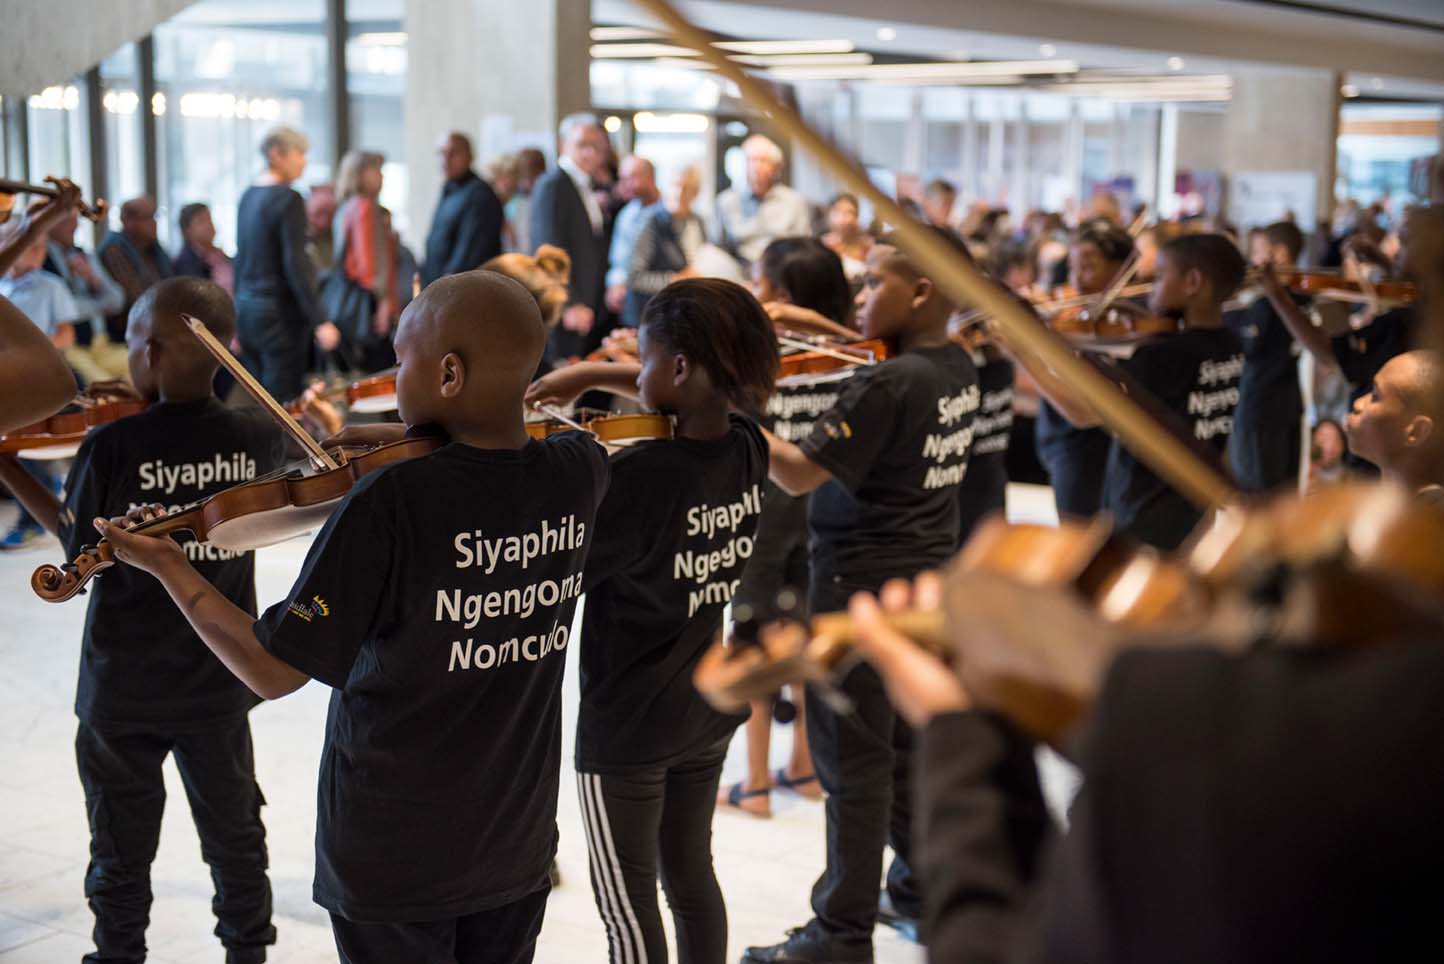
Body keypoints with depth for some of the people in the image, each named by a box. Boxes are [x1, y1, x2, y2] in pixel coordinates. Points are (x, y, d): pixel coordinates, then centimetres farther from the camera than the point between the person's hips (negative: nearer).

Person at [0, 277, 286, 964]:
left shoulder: (111, 447, -21)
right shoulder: (258, 439, -12)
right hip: (219, 687, 3)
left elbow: (80, 547, -7)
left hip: (123, 691, -3)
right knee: (235, 836, 21)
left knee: (122, 854, 15)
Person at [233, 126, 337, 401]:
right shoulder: (288, 199, -12)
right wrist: (319, 323, -20)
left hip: (246, 308, 8)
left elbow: (241, 258, 16)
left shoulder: (248, 197, 11)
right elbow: (295, 265, -19)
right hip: (279, 313, -8)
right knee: (283, 402, -6)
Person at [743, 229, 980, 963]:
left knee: (854, 762, -1)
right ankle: (920, 889, 34)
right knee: (908, 743, 21)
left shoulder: (886, 387, -23)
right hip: (927, 577, 9)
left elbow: (798, 473, -23)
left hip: (862, 585, -9)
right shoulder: (959, 370, 3)